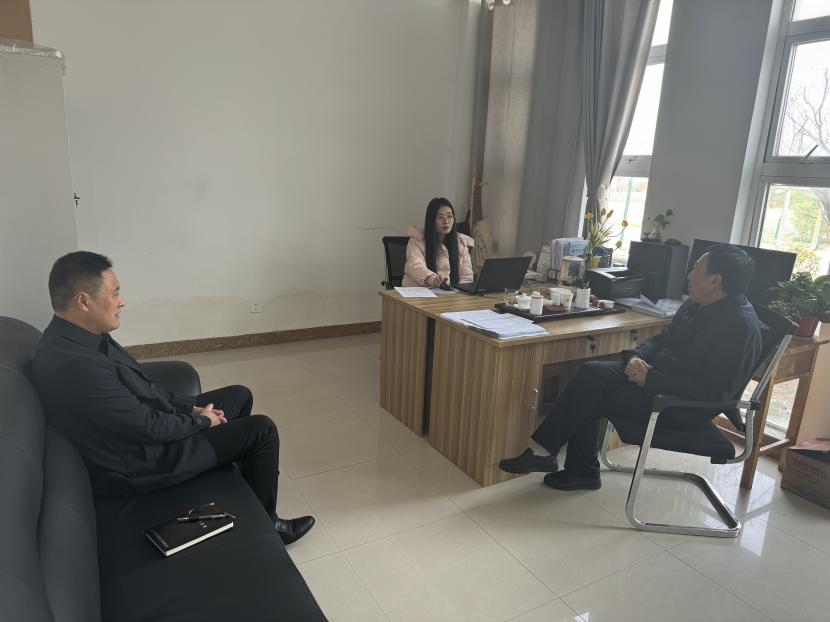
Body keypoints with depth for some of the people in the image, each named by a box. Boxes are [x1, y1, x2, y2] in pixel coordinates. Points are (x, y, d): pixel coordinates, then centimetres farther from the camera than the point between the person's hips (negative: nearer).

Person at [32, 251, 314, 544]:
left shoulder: (77, 336, -2)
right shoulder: (74, 365, -33)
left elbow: (140, 385, 9)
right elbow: (147, 427, -27)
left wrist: (191, 407, 1)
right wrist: (201, 420, -10)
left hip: (145, 423, 10)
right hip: (140, 461, -9)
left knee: (240, 396, 16)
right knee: (262, 429, -8)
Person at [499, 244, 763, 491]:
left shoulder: (741, 326, -19)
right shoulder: (696, 305, 9)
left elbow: (713, 390, -24)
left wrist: (651, 379, -23)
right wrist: (637, 356, -5)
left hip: (684, 406, -8)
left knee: (589, 398, -16)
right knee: (592, 373, -11)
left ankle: (544, 451, 4)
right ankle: (582, 472, -2)